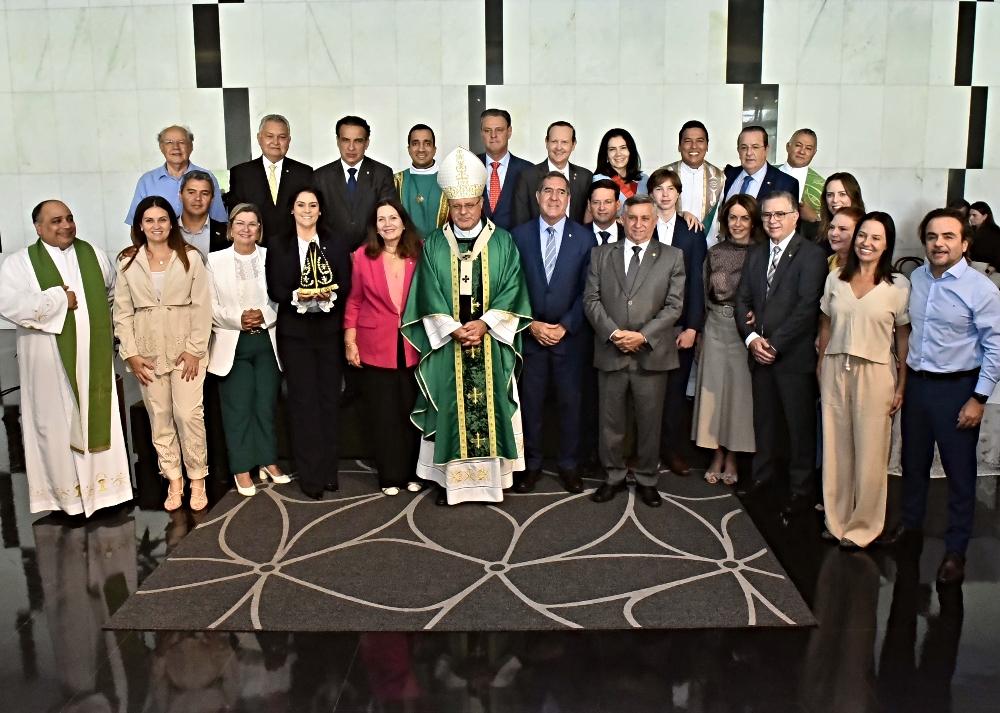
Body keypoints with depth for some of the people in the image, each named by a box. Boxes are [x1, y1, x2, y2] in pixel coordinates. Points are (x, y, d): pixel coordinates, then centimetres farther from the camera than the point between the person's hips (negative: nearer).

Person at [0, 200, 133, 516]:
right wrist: (60, 299, -17)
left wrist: (109, 323, 6)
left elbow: (116, 292, 18)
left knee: (97, 417, 8)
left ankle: (101, 483, 18)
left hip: (92, 356, 3)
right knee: (56, 422, 3)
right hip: (50, 359, -3)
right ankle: (63, 489, 14)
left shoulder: (93, 254, 7)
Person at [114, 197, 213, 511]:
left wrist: (195, 349, -9)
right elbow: (122, 311, 5)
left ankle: (197, 480, 8)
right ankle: (173, 480, 16)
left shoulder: (190, 257, -1)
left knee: (189, 414, -6)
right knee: (159, 417, 6)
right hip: (148, 352, 3)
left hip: (185, 349, -2)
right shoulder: (128, 262, 6)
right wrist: (130, 353, -3)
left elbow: (202, 306, -3)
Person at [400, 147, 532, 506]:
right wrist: (454, 329, -15)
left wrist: (484, 324, -16)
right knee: (450, 409, 3)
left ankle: (491, 476, 15)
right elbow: (428, 297, -2)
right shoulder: (434, 244, 4)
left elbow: (512, 291, -4)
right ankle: (450, 478, 12)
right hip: (446, 345, 0)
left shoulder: (503, 242, 3)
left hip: (492, 346, 0)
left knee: (490, 407, 4)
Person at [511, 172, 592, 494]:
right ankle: (531, 464, 20)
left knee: (570, 401, 7)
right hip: (529, 333, 0)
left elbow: (588, 290, -2)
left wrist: (565, 326, -9)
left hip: (569, 334, 0)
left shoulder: (583, 237, 0)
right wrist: (532, 324, -8)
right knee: (530, 402, 6)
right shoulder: (519, 235, 1)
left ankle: (568, 465, 21)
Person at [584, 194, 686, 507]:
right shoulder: (601, 254, 9)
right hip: (610, 353, 1)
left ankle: (646, 479, 24)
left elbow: (674, 305, -2)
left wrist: (643, 335, -14)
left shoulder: (672, 257, 5)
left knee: (650, 422, 8)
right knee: (611, 421, 9)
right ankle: (614, 476, 25)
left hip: (652, 354, -1)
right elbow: (591, 299, 2)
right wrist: (612, 332, -13)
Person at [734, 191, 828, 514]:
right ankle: (762, 474, 29)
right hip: (759, 352, 6)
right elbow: (742, 300, 9)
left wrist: (774, 344, -15)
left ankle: (802, 488, 15)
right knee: (763, 418, 14)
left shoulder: (811, 254, -7)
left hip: (794, 355, -5)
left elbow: (807, 307, -15)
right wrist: (751, 338, -7)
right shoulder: (755, 255, 14)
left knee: (800, 423, 3)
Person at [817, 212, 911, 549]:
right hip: (835, 370, 3)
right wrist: (821, 368, 8)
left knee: (869, 452, 2)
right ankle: (837, 520, 21)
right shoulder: (836, 278, 6)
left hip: (875, 373, -3)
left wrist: (901, 386, -2)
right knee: (835, 448, 7)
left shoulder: (898, 285, -2)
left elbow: (904, 337, 0)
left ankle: (862, 526, 18)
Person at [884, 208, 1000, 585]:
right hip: (915, 383, 5)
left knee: (959, 469, 4)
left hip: (956, 388, -5)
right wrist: (901, 381, 11)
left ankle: (955, 549, 17)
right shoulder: (915, 279, 3)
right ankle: (910, 523, 38)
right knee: (913, 461, 18)